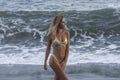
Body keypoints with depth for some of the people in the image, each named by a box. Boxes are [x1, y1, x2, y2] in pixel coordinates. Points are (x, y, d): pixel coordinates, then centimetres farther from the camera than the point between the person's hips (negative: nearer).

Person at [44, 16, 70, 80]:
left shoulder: (66, 33, 1)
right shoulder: (51, 35, -6)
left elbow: (67, 48, 0)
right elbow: (48, 48, 2)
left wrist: (65, 61, -7)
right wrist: (45, 62, 3)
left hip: (62, 60, 4)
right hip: (54, 59, -4)